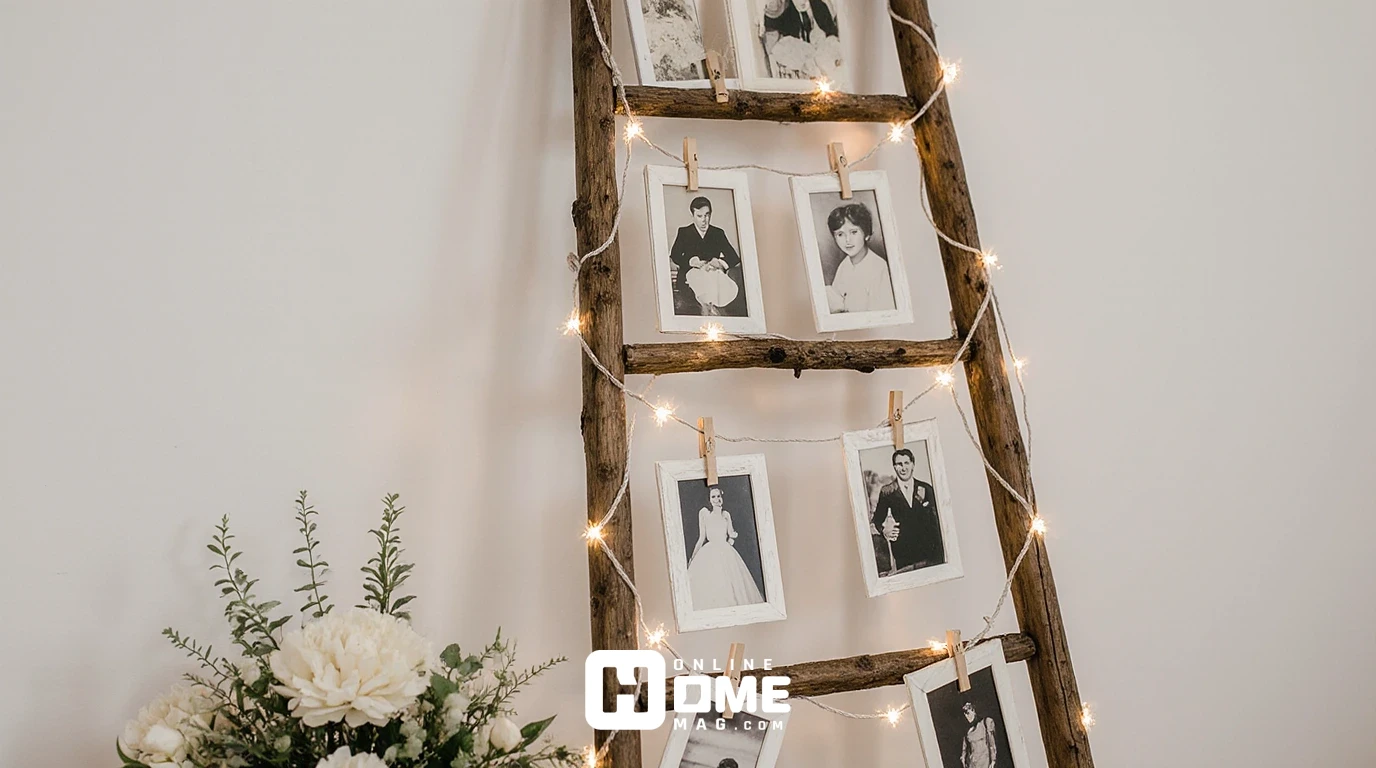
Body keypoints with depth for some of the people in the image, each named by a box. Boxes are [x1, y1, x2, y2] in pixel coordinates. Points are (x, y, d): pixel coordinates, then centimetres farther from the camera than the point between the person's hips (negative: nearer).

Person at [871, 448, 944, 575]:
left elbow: (935, 522, 6)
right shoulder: (887, 492, 4)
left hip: (927, 550, 1)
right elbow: (877, 520, 11)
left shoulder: (926, 489, 8)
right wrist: (883, 530, -11)